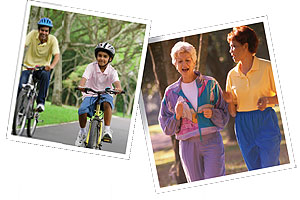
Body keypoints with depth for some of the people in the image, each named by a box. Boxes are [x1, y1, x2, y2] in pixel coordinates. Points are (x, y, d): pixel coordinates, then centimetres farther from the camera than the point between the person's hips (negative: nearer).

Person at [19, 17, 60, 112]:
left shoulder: (53, 39, -10)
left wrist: (51, 66, -41)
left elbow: (57, 55, -20)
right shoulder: (33, 34, -9)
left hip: (43, 68, 0)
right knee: (21, 86, -21)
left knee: (45, 75, -35)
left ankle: (41, 102, -26)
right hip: (28, 66, 1)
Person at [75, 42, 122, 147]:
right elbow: (84, 78, -23)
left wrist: (118, 88, -49)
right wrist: (81, 86, -46)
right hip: (90, 95, 0)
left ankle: (107, 130, -25)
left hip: (105, 94, 0)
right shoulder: (91, 67, -8)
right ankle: (82, 132, 3)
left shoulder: (112, 71, -7)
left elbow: (116, 82, -25)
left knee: (107, 103, -36)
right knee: (82, 111, -26)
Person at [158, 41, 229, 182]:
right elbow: (167, 128, 9)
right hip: (188, 145, 1)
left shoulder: (210, 84, 4)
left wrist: (212, 113, -13)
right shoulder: (171, 92, 8)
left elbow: (224, 116, 8)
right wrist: (177, 116, -10)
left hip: (212, 140, -1)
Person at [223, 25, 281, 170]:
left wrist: (268, 100, -19)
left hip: (266, 122, -4)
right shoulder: (232, 74, 7)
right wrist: (229, 101, -13)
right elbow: (233, 112, 8)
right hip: (243, 126, 4)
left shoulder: (267, 67, -3)